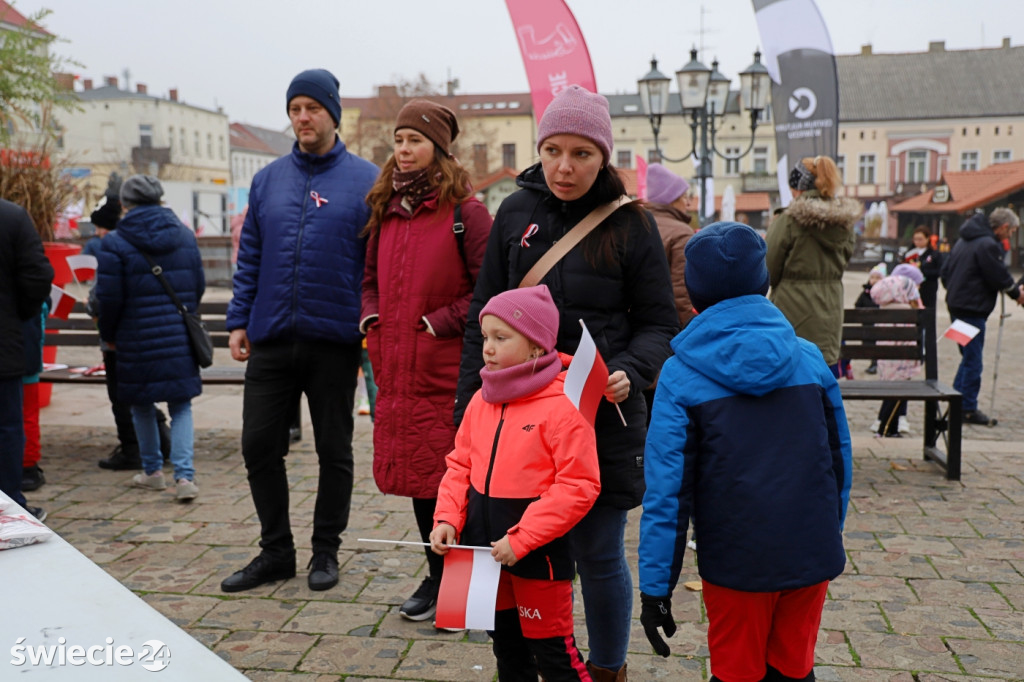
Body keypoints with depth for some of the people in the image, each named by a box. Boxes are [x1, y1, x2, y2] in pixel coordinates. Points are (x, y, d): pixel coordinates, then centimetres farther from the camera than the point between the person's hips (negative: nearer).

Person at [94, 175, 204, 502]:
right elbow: (198, 285, 8)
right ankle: (184, 475, -4)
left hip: (137, 339, -2)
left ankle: (152, 471, 26)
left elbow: (109, 297, -7)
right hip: (180, 338, 3)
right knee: (181, 406, 8)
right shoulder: (184, 235, 4)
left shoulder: (115, 243, -7)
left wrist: (108, 334, 9)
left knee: (142, 406, 15)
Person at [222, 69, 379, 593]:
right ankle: (275, 551, 23)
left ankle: (326, 551, 25)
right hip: (271, 338, 4)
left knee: (334, 450, 9)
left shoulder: (366, 181, -1)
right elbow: (250, 256, 13)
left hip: (334, 339, -4)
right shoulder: (268, 180, 11)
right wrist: (239, 320, 6)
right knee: (259, 447, 6)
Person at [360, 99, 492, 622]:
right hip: (396, 367, 7)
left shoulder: (464, 211, -8)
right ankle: (437, 575, 28)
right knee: (413, 468, 13)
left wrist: (439, 322, -14)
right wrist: (371, 316, 6)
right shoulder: (385, 209, 13)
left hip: (447, 368, -7)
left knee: (446, 473, -1)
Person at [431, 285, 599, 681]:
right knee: (506, 644, 23)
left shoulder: (563, 407, -18)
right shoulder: (482, 400, 3)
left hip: (538, 553, -7)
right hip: (486, 547, 7)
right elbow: (460, 466, 11)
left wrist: (521, 539, -23)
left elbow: (578, 486, -20)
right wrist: (447, 519, -4)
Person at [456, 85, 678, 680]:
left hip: (604, 415, -2)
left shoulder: (631, 225, -2)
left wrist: (631, 371, -18)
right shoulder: (515, 214, 5)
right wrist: (470, 408, 5)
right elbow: (483, 318, 8)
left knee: (598, 554, 9)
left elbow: (660, 324, 2)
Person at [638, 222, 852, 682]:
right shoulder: (809, 358, 0)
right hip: (811, 557, 3)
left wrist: (655, 587, -7)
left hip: (736, 562, -3)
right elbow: (839, 459, 7)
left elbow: (667, 488, -12)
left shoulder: (680, 376, -10)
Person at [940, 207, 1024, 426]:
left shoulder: (964, 240, 14)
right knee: (973, 361, -2)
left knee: (969, 356, 17)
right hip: (972, 309, -10)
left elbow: (945, 271, 19)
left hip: (955, 305, 10)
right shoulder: (988, 245, -15)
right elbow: (999, 277, -13)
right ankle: (968, 410, 3)